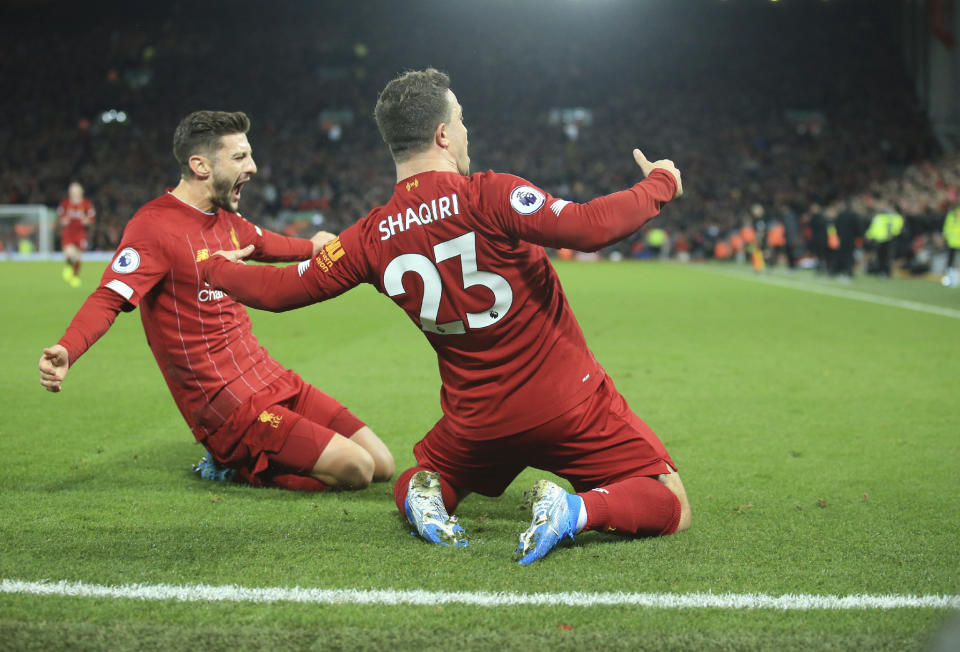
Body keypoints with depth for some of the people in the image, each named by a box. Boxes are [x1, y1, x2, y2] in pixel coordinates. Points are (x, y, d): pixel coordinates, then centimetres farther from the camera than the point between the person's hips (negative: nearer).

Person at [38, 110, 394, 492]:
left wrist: (315, 245, 56)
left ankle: (241, 454, 13)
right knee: (355, 469, -19)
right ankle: (234, 464, -1)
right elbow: (108, 299, -25)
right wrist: (65, 352, -45)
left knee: (381, 466, 3)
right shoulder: (154, 225, -14)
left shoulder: (225, 217, 13)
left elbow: (261, 243, 36)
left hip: (269, 378, 9)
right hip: (225, 403, -9)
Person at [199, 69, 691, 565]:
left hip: (475, 422, 4)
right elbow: (590, 227, -29)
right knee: (670, 506, 6)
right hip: (567, 405, -4)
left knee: (412, 484, 33)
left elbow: (279, 290, 6)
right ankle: (576, 509, -22)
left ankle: (423, 494, -3)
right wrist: (659, 185, -11)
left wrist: (216, 266, 26)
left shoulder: (372, 237, -4)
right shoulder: (489, 197, -18)